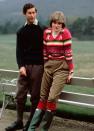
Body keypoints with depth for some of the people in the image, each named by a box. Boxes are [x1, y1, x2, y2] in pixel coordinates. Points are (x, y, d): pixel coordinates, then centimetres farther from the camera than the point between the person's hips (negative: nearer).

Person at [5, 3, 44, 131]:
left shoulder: (42, 29, 3)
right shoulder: (21, 31, 11)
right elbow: (19, 51, 7)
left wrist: (45, 65, -4)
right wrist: (21, 66, -7)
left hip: (38, 66, -3)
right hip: (24, 66, 3)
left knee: (35, 96, 0)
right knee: (20, 95, 3)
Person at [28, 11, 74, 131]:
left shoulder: (65, 33, -9)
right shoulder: (46, 32, 5)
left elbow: (68, 53, -9)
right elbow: (45, 51, 12)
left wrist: (71, 71, -8)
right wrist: (45, 66, 14)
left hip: (62, 67, -5)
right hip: (49, 66, 5)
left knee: (52, 98, -13)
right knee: (43, 97, 9)